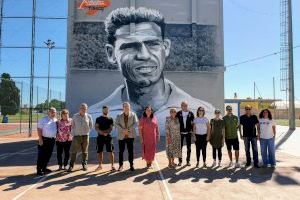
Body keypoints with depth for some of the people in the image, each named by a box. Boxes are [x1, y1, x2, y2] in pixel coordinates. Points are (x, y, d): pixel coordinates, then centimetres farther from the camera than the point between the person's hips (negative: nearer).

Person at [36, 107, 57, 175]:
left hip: (52, 140, 6)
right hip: (44, 139, -6)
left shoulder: (56, 120, 12)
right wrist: (40, 139, -16)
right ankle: (39, 170, 4)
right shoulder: (43, 120, -5)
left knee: (48, 155, 12)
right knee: (41, 155, -2)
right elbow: (39, 130, -10)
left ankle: (44, 168, 25)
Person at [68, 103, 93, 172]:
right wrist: (73, 134, 4)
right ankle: (71, 165, 7)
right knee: (73, 151, -1)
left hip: (85, 136, 0)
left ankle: (84, 164, 19)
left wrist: (86, 132, 7)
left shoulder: (89, 117, 2)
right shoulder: (75, 116, 3)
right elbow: (72, 126, 9)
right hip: (76, 136, 0)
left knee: (85, 152, 8)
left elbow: (91, 126, 13)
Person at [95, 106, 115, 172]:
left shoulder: (110, 119, 7)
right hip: (100, 137, 1)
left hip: (108, 137, -1)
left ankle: (112, 166, -1)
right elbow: (96, 128, -2)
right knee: (100, 152, 8)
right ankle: (100, 165, 22)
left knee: (111, 151, -6)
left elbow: (111, 128, -2)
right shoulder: (98, 119, 8)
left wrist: (105, 132, -20)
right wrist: (102, 132, -18)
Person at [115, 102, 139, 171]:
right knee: (121, 151, 6)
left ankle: (131, 165, 14)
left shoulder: (133, 115, 3)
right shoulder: (119, 116, 6)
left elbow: (136, 123, -6)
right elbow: (116, 124, -3)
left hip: (130, 136, -1)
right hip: (121, 136, 1)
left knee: (130, 151, 3)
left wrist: (128, 129, -17)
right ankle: (120, 165, 18)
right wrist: (122, 130, -19)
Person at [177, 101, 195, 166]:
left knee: (188, 147, 8)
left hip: (188, 132, 0)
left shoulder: (191, 114, -1)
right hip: (180, 133, 0)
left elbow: (193, 123, 3)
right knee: (180, 147, 5)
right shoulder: (178, 113, -1)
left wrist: (192, 130, -4)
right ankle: (180, 161, 17)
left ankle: (188, 161, 20)